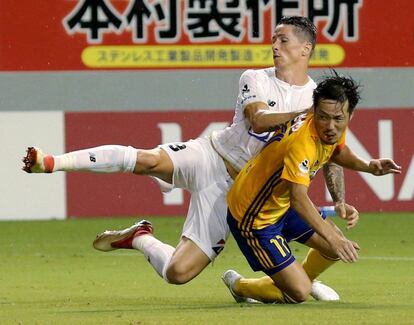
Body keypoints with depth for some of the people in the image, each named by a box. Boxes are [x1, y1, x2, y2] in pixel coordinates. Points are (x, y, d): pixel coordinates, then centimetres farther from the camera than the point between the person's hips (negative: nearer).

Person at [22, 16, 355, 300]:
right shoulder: (256, 79, 0)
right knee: (146, 160, -34)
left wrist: (341, 201, 0)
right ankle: (51, 162, -30)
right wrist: (305, 113, -30)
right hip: (209, 155, -1)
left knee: (177, 272, -11)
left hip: (231, 193, 1)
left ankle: (140, 240, 20)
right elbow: (258, 121, -20)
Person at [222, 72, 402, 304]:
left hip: (281, 205, 9)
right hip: (253, 216, -9)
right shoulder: (302, 143, -36)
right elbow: (298, 199, -47)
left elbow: (338, 152, 17)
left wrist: (368, 166, -3)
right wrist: (332, 238, -56)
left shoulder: (336, 129, -8)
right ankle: (238, 285, 16)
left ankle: (303, 280, 38)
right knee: (299, 293, -10)